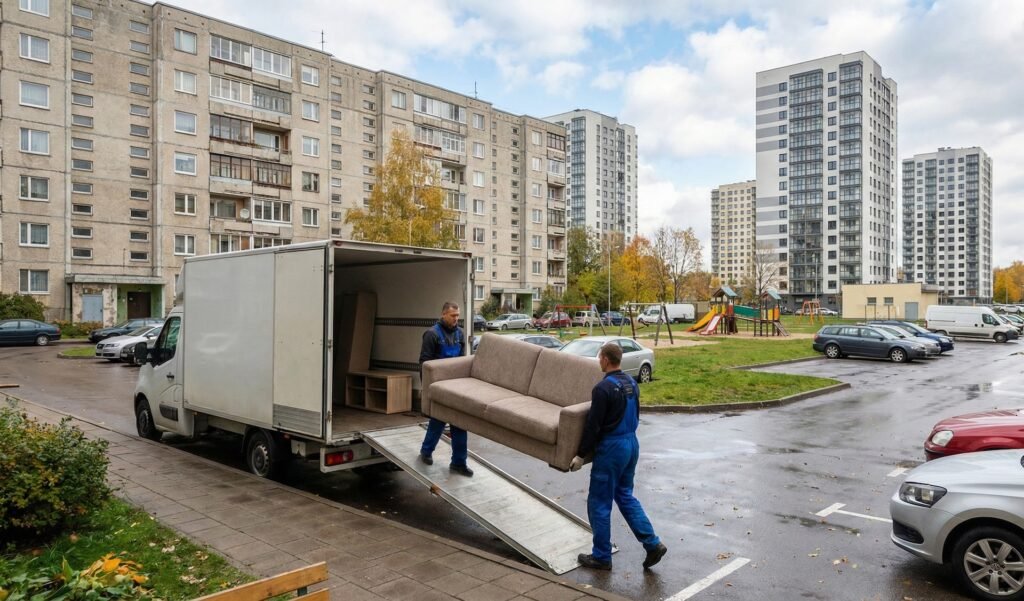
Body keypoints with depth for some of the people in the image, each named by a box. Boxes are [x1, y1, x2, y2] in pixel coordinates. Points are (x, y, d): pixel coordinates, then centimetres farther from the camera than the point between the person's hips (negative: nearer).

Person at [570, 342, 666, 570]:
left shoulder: (603, 388, -20)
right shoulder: (631, 383, 7)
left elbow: (593, 425, -18)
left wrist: (581, 455, -10)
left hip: (611, 448, -9)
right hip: (632, 443, 9)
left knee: (599, 503, 5)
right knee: (625, 495, 21)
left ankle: (601, 556, 15)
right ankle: (652, 543, 15)